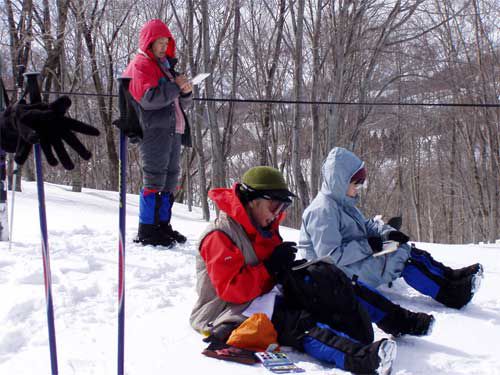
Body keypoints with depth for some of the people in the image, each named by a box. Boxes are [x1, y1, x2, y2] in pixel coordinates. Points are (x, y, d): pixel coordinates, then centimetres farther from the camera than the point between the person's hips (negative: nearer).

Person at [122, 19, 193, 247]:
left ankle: (163, 225, 20)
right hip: (154, 130, -9)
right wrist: (175, 86, -14)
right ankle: (147, 231, -5)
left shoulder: (166, 66, 24)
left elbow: (182, 104, 21)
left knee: (170, 179, 11)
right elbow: (148, 97, -19)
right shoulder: (140, 65, -3)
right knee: (154, 179, -9)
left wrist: (185, 91, -1)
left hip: (173, 130, 9)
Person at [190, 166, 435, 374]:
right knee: (299, 324, -35)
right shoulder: (220, 236, -16)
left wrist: (288, 267, -4)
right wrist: (271, 267, -23)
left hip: (267, 296, 9)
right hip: (235, 313, -9)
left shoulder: (264, 229, 13)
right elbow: (230, 289, -24)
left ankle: (398, 320, -6)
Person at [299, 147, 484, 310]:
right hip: (343, 273, -10)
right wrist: (368, 246, -23)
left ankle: (449, 275, -1)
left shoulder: (342, 203, 12)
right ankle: (449, 294, -15)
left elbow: (365, 224, 17)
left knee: (408, 251, 1)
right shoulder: (322, 210, -22)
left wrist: (387, 232, -3)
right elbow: (330, 256, -27)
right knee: (402, 256, -18)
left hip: (358, 259, 10)